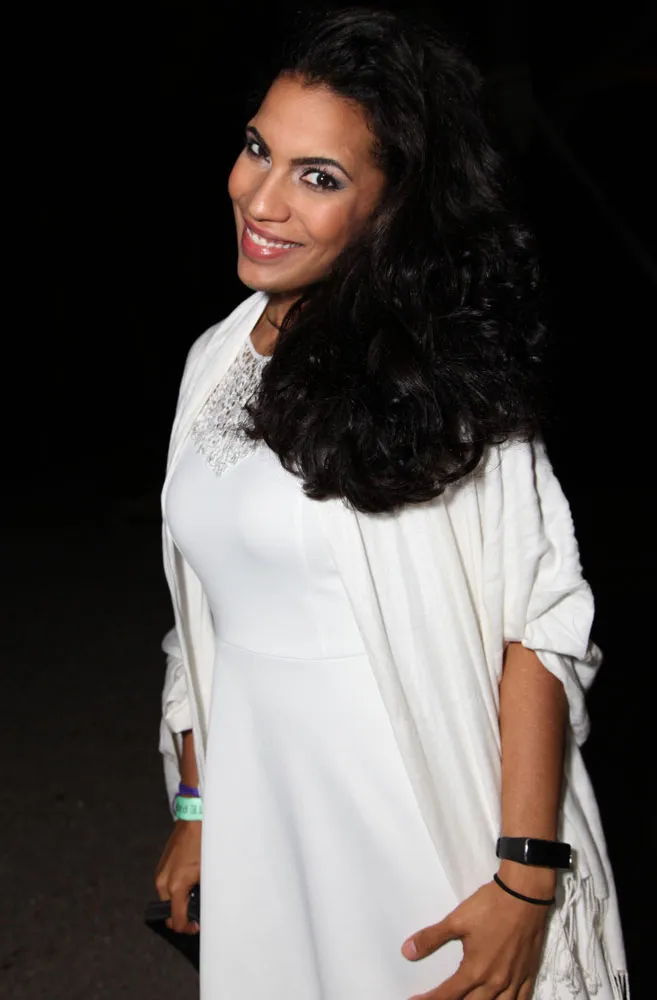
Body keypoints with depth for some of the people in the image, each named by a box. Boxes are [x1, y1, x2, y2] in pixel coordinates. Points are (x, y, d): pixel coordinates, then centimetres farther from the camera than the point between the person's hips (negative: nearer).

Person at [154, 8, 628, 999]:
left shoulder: (441, 368, -15)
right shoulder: (216, 359, 4)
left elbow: (541, 623, -18)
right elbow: (209, 615, 9)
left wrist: (525, 880, -21)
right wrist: (195, 807, 13)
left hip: (425, 831, -5)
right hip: (258, 820, 6)